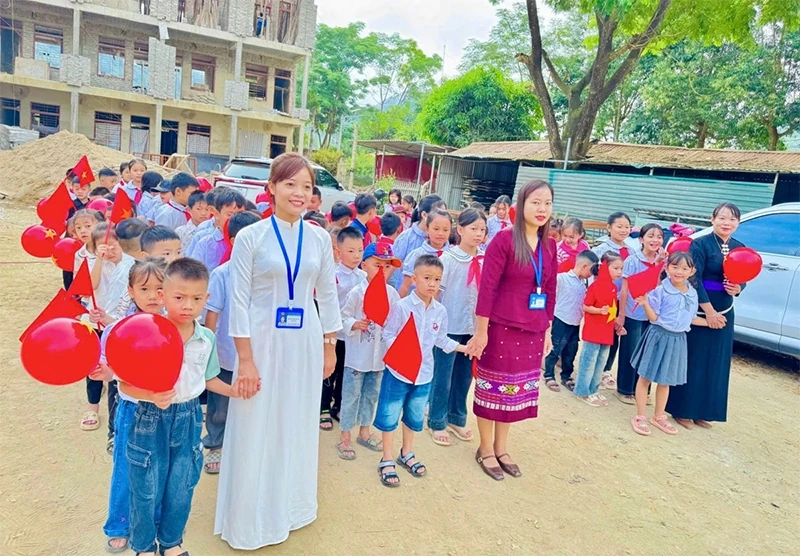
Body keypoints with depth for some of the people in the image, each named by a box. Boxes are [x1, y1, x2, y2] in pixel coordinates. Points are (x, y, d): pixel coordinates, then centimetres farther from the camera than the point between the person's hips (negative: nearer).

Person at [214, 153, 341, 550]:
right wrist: (246, 359, -11)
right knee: (256, 430, 8)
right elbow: (239, 301, -9)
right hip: (263, 341, -3)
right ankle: (250, 520, 29)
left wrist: (330, 348, 9)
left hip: (306, 342, 3)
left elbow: (328, 296, 8)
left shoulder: (320, 238, 1)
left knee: (298, 426, 16)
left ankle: (290, 506, 38)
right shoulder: (250, 237, -9)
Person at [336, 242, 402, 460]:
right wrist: (355, 324, -27)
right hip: (357, 354, -5)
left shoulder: (392, 293, 1)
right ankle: (345, 436, 18)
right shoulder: (357, 293, -12)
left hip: (380, 354, 5)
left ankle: (364, 431, 34)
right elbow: (343, 317, -10)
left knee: (372, 393, 17)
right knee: (352, 394, 6)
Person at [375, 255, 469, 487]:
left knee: (415, 416, 20)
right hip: (398, 372, -5)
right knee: (389, 416, 6)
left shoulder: (440, 311, 0)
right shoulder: (401, 306, -16)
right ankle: (387, 460, 22)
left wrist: (464, 348, 5)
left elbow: (441, 340, 10)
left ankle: (407, 453, 41)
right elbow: (389, 334, -12)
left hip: (424, 373, 5)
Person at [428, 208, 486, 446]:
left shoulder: (484, 261, 3)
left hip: (473, 326, 4)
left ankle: (457, 418, 31)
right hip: (449, 326, -4)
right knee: (443, 376, 5)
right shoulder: (449, 257, -9)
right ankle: (437, 422, 19)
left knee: (465, 375, 15)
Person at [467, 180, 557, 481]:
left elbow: (550, 290, 12)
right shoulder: (504, 239, -13)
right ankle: (485, 449, 26)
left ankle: (501, 448, 33)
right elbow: (487, 287, -14)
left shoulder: (549, 245, 6)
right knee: (493, 388, 8)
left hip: (533, 331, 6)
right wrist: (481, 331, -14)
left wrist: (547, 330, 13)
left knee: (516, 390, 16)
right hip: (502, 328, -6)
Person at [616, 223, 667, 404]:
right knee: (630, 353, 3)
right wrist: (621, 315, -9)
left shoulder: (662, 263, 4)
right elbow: (625, 290, -8)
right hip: (633, 314, -4)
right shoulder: (632, 260, -8)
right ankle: (625, 390, 17)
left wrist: (660, 264, -15)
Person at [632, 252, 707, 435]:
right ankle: (640, 417, 16)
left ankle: (659, 417, 32)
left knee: (666, 380, 17)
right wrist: (645, 303, -29)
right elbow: (654, 318, -13)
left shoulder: (692, 294, 4)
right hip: (659, 336, -5)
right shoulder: (660, 291, -13)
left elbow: (691, 318, 15)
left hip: (678, 340, 5)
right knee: (645, 377, 4)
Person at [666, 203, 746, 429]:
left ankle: (702, 411, 22)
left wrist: (738, 289, -11)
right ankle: (682, 410, 12)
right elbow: (694, 279, -15)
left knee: (715, 364, 10)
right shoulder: (701, 244, -10)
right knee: (692, 361, 0)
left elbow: (742, 280, 14)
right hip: (699, 311, -6)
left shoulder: (740, 248, 7)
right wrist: (709, 311, -18)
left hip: (724, 313, 6)